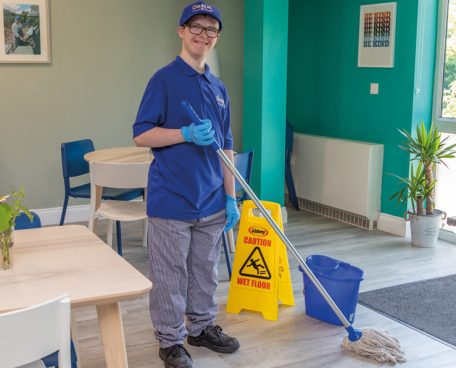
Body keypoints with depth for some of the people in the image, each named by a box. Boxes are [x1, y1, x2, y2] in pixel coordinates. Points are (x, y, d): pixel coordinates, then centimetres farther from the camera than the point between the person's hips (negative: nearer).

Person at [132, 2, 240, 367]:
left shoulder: (219, 88, 11)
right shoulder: (164, 79, -8)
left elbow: (226, 148, 14)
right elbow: (141, 135, -11)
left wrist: (231, 197, 10)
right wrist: (188, 133, -24)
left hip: (210, 201, 6)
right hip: (171, 199, -6)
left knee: (205, 272, 18)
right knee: (170, 277, 5)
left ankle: (202, 327, 35)